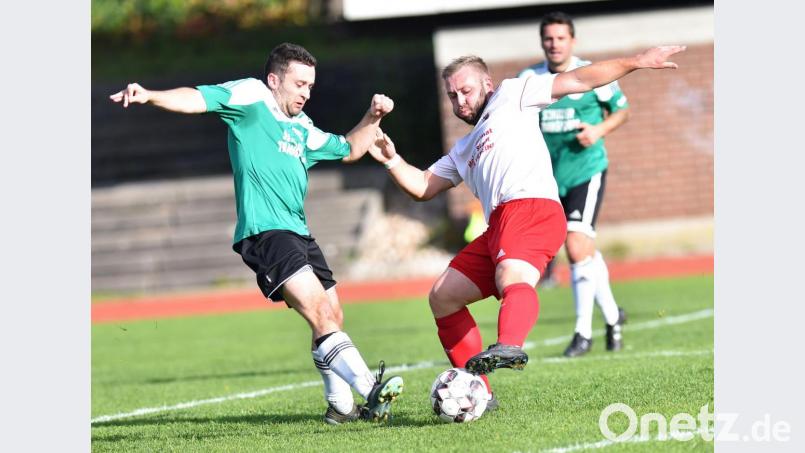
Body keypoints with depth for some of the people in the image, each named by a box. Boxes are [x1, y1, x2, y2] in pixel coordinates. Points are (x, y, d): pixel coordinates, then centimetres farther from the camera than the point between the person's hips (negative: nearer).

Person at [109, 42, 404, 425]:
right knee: (320, 313, -21)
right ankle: (372, 391, -31)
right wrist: (149, 96, -29)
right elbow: (197, 99, -12)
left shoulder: (301, 128, 24)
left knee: (332, 318, 13)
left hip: (297, 232, 10)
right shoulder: (251, 97, 1)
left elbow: (348, 150, 39)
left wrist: (373, 118, 23)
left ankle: (341, 406, 28)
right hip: (264, 231, -10)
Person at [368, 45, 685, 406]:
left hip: (531, 207, -8)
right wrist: (392, 160, 15)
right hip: (497, 227, 9)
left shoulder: (509, 97, 18)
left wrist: (635, 62, 7)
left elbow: (577, 80, 13)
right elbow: (422, 187, 33)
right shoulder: (462, 152, 37)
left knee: (512, 279, -36)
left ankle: (509, 347, -65)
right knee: (442, 298, 8)